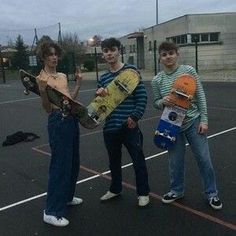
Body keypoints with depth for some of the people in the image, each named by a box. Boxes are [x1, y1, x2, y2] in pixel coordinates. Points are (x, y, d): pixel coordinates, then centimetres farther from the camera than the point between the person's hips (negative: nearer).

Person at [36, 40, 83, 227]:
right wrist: (42, 91, -29)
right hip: (58, 121, -8)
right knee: (60, 164, -7)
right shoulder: (41, 78, -8)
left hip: (72, 119, 9)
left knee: (73, 161, 17)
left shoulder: (63, 76, 14)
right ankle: (52, 211, 2)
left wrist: (78, 83, 15)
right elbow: (48, 108, -13)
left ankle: (67, 197, 36)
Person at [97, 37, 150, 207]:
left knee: (138, 160, 6)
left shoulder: (131, 70, -5)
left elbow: (142, 96, -7)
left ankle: (143, 192, 24)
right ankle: (115, 189, 39)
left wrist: (135, 117, -14)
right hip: (110, 127, 5)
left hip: (129, 126, -5)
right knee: (114, 160, 19)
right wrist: (99, 95, -8)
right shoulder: (103, 78, 9)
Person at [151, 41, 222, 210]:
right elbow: (156, 103, 7)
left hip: (193, 121, -1)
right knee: (175, 161, 11)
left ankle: (212, 194, 23)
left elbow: (200, 96, -3)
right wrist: (162, 101, -16)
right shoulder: (157, 80, -2)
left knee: (204, 158, 4)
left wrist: (204, 119, -6)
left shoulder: (188, 71, -6)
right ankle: (177, 191, 34)